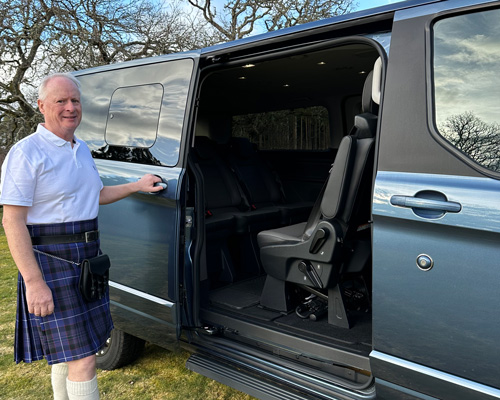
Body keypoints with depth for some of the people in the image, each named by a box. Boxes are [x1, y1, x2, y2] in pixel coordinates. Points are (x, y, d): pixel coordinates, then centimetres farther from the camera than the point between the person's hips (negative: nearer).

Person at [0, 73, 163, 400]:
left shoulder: (82, 149, 12)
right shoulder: (27, 152, -13)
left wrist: (137, 186, 18)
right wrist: (34, 282, -23)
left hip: (88, 258, 8)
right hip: (52, 262, -8)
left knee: (68, 351, 22)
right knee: (83, 360, -7)